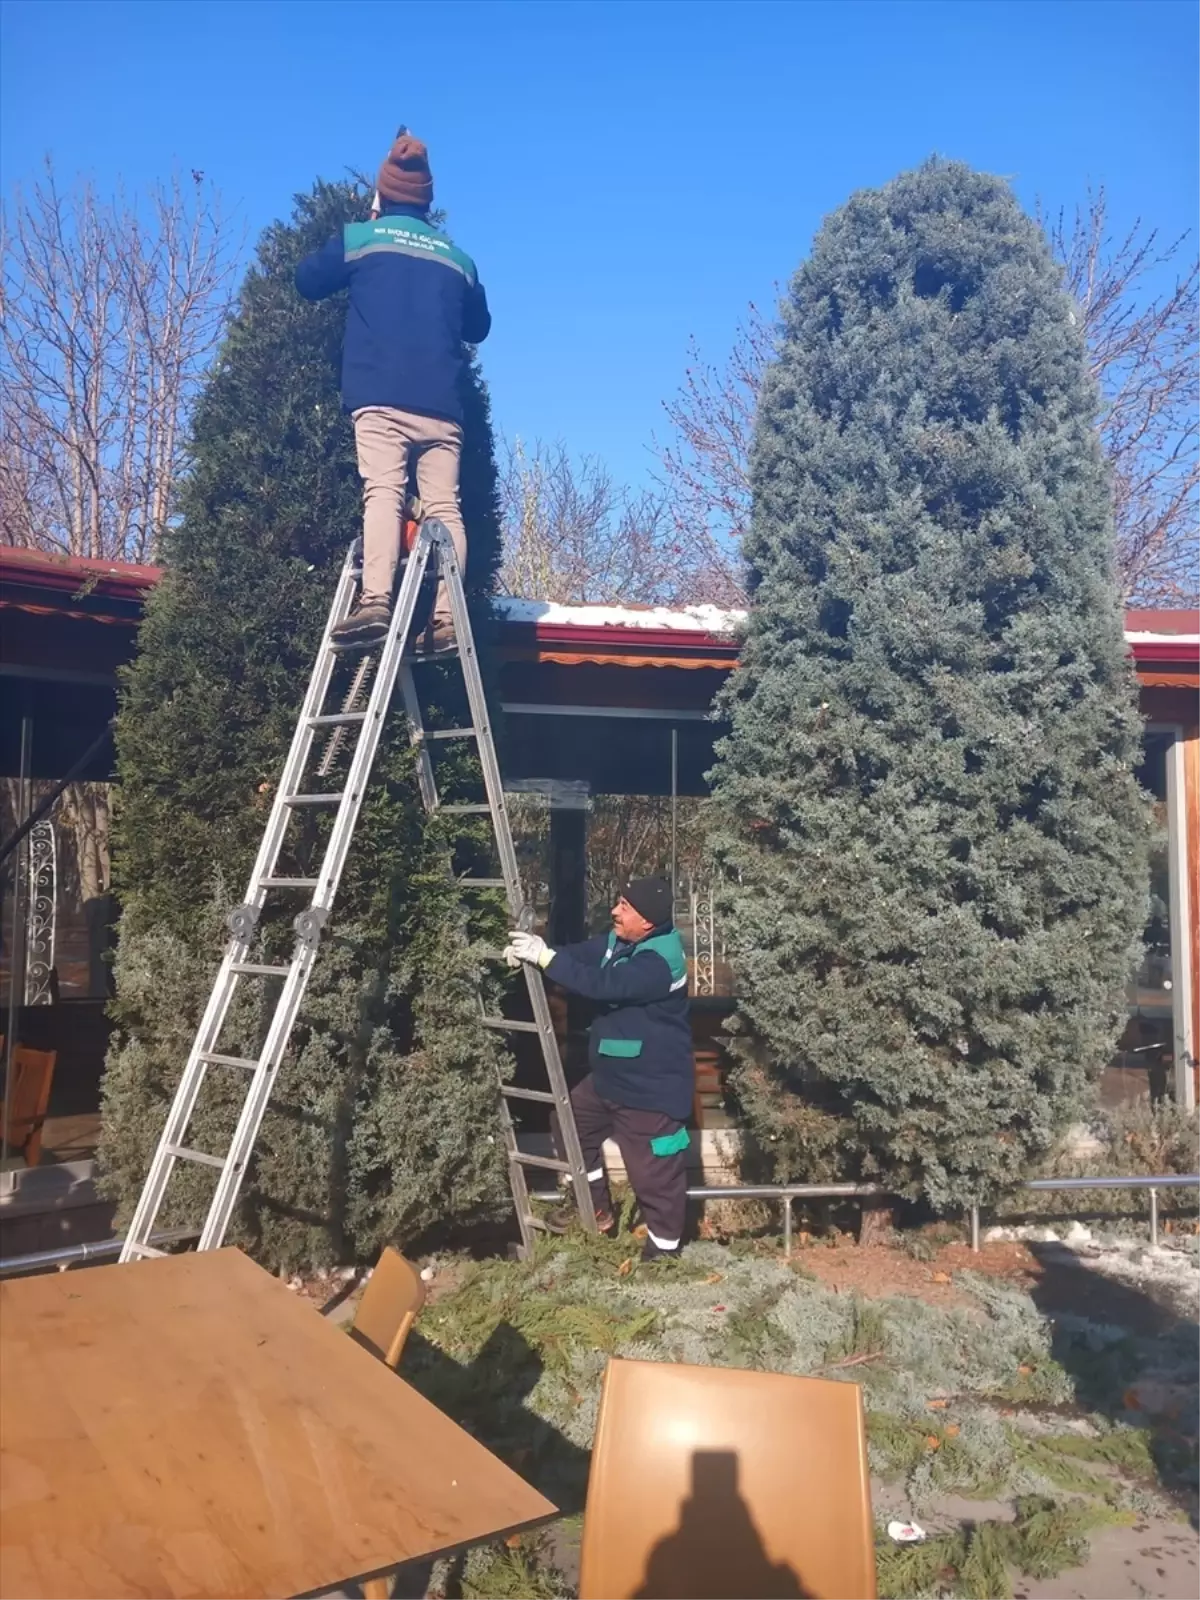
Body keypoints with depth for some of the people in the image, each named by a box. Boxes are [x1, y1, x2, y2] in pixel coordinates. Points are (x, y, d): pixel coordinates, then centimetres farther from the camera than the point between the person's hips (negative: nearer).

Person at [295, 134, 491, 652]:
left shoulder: (360, 237, 14)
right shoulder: (457, 257, 21)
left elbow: (307, 281, 26)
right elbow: (478, 325, 33)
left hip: (382, 395, -2)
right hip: (441, 403, 3)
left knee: (383, 492, -14)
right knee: (444, 505, -2)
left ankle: (375, 601, -32)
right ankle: (446, 618, -13)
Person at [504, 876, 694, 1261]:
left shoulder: (660, 962, -29)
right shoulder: (620, 940, 1)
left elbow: (602, 984, -37)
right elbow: (583, 955, 2)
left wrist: (544, 956, -35)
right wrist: (528, 951, -15)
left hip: (651, 1086, -10)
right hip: (611, 1074, 10)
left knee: (655, 1169, 2)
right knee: (571, 1121, 23)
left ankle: (665, 1245, 23)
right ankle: (596, 1207, 39)